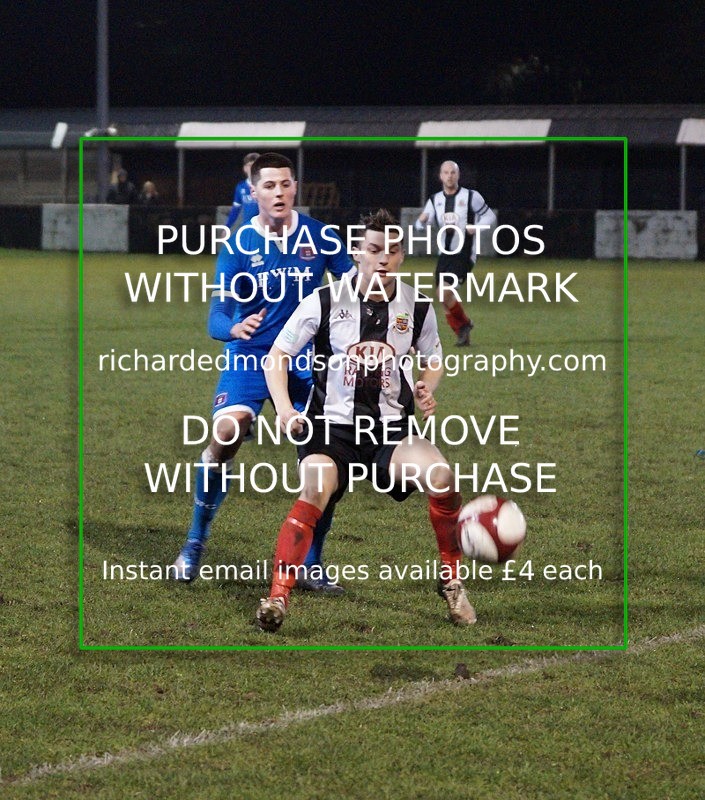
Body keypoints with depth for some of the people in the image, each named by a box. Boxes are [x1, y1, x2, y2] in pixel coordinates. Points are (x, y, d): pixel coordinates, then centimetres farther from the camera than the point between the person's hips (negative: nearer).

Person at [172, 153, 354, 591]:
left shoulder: (319, 237, -2)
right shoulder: (238, 245, -7)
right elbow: (218, 313, -12)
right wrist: (233, 328, -35)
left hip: (306, 358, 2)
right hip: (250, 355, -2)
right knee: (227, 431, -26)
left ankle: (313, 566, 11)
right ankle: (196, 542, -8)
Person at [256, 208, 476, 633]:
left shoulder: (418, 307, 3)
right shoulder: (325, 302, -4)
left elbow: (433, 358, 22)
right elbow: (277, 355, 4)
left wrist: (427, 388, -1)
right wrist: (284, 407, -12)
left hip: (392, 429, 2)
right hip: (332, 426, -2)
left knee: (440, 475, -26)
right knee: (315, 490, -31)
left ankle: (452, 581, -5)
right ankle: (278, 597, -27)